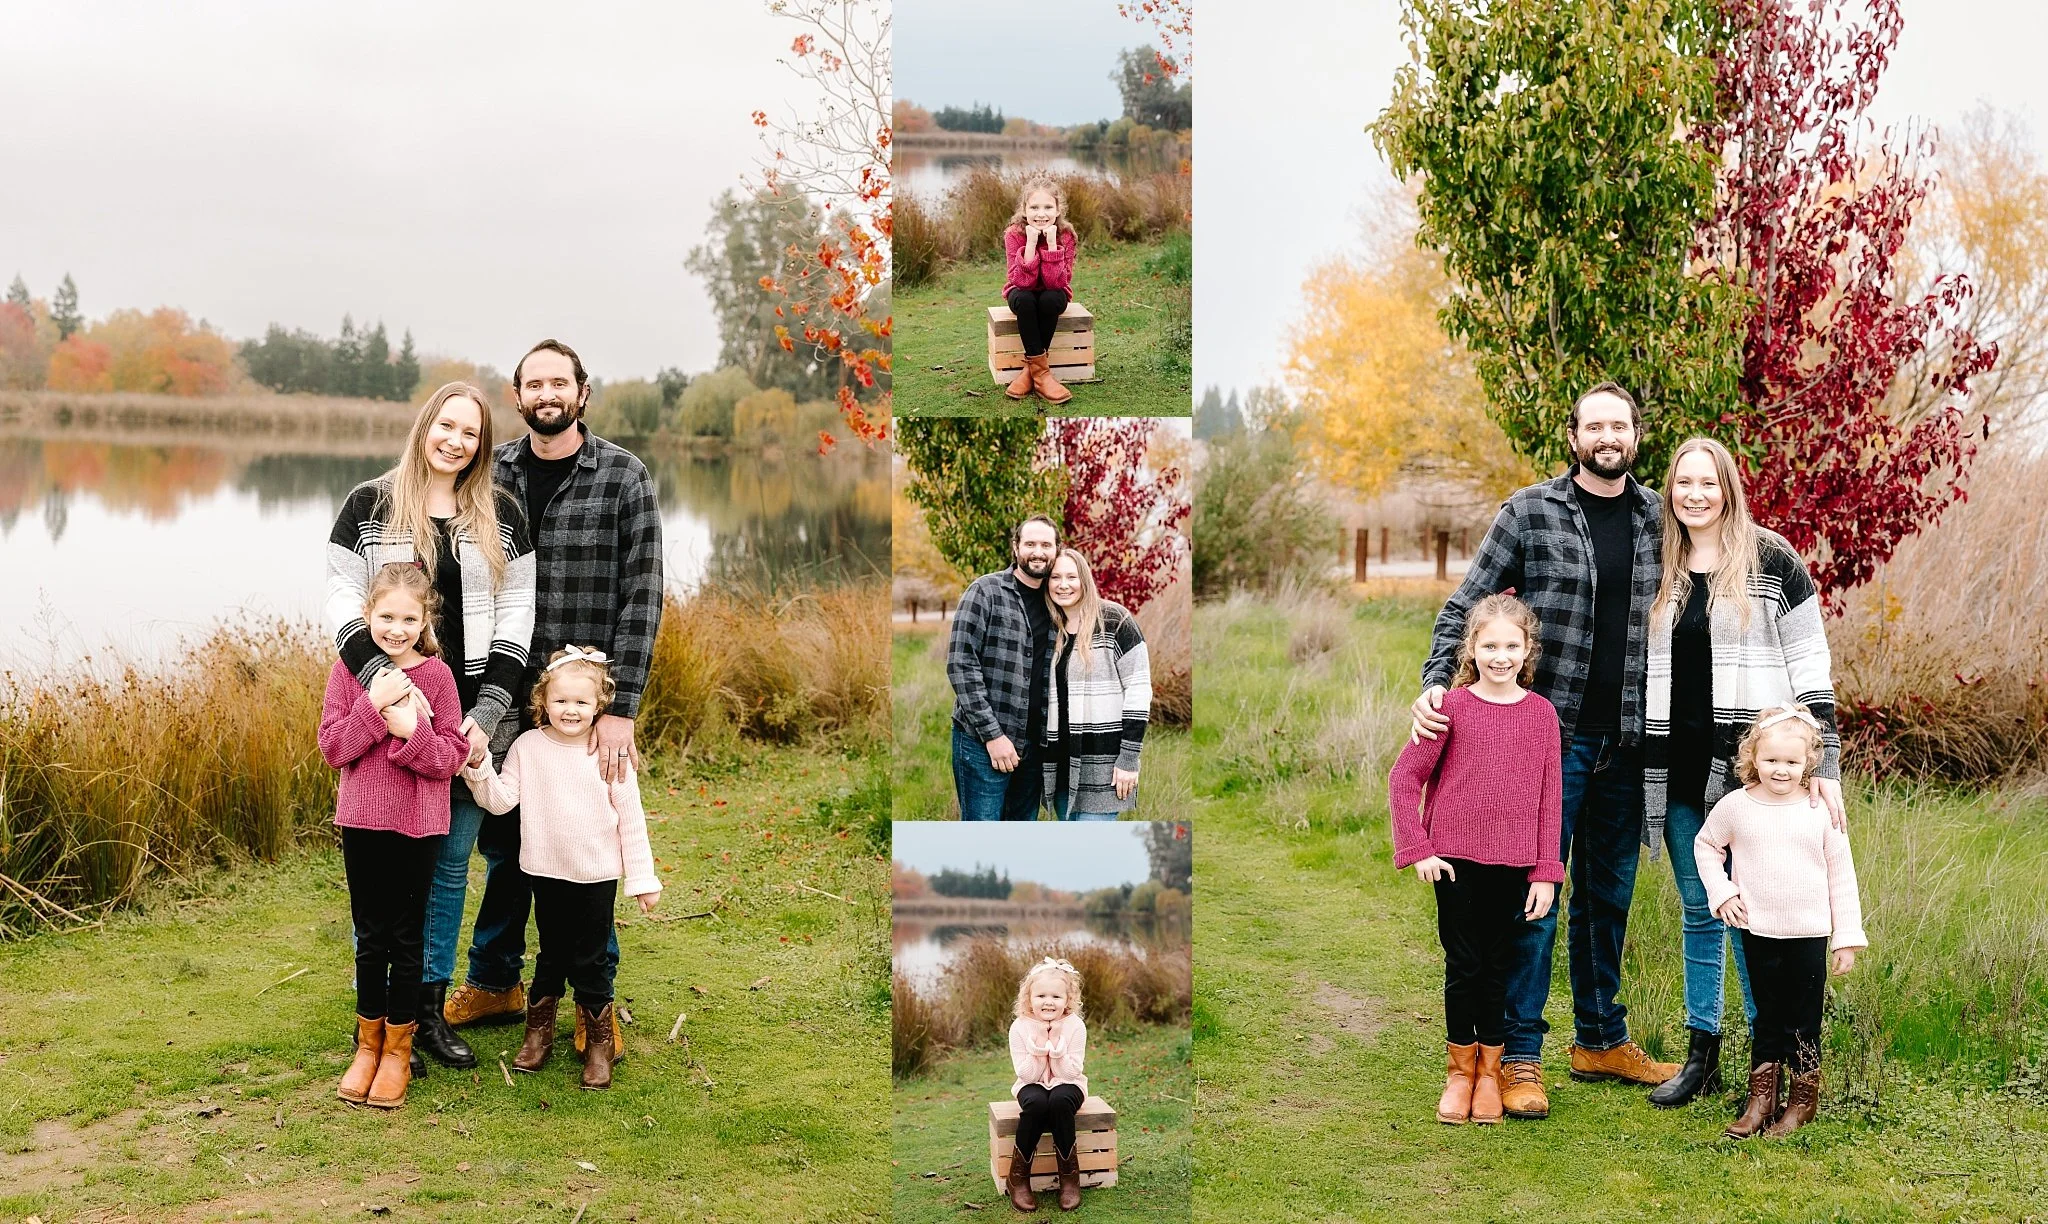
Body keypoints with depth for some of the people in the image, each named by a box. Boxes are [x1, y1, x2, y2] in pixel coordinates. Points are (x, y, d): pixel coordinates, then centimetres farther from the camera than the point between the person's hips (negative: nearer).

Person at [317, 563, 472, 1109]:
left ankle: (398, 1049, 19)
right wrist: (374, 705, -20)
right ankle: (368, 1044, 25)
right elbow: (332, 747, -8)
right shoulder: (348, 671, -1)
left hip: (418, 824, -1)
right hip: (362, 821, 1)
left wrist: (411, 729, -24)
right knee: (370, 937, 11)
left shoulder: (437, 676, -5)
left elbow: (452, 757, -8)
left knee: (407, 936, 7)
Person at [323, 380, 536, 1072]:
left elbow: (515, 617, 4)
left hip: (472, 713, 3)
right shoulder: (370, 506, 1)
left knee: (451, 864, 9)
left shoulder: (501, 516, 7)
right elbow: (344, 601, -5)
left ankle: (430, 1009, 21)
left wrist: (487, 713, -6)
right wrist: (381, 680, -20)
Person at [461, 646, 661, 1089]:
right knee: (551, 956, 14)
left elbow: (631, 818, -3)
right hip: (547, 873, 2)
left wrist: (643, 879, -2)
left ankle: (600, 1044, 18)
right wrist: (479, 767, -22)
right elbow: (500, 800, -5)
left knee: (590, 962, 5)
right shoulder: (528, 746, -2)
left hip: (597, 876, -2)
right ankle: (538, 1033, 31)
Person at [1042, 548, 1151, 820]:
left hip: (1102, 764, -6)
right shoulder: (1050, 630, 13)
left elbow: (1138, 689, -10)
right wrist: (1042, 762, 13)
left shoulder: (1114, 620, -6)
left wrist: (1129, 759, -14)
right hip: (1061, 763, 6)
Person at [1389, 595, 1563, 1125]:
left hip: (1513, 863, 1)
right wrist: (1419, 849, -7)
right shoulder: (1452, 706, -5)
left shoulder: (1541, 713, 0)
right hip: (1456, 860, -1)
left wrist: (1545, 873, 0)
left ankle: (1490, 1069, 25)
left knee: (1497, 964, 11)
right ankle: (1459, 1069, 21)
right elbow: (1405, 779, -2)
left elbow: (1549, 798, 3)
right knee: (1462, 964, 5)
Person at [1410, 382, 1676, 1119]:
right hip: (1549, 734, -4)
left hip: (1623, 741, 4)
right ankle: (1519, 1057, 4)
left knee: (1609, 895, 14)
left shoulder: (1657, 520, 8)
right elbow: (1465, 605, -3)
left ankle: (1600, 1039, 27)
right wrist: (1435, 683, -17)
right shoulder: (1530, 512, -3)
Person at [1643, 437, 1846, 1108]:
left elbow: (1810, 668, -4)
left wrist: (1824, 764, -10)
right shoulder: (1658, 571, 11)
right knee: (1697, 911, 11)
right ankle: (1701, 1055, 18)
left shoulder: (1770, 560, -2)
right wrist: (1638, 770, 14)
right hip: (1676, 768, 5)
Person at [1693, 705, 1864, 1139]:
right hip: (1758, 931, 1)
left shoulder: (1820, 810, -5)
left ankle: (1803, 1099, 19)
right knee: (1767, 1017, 11)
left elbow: (1841, 874, 0)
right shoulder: (1735, 806, -3)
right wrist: (1720, 892, 0)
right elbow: (1705, 845, 14)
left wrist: (1848, 937, 0)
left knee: (1803, 1020, 6)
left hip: (1809, 934, -1)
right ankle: (1761, 1099, 18)